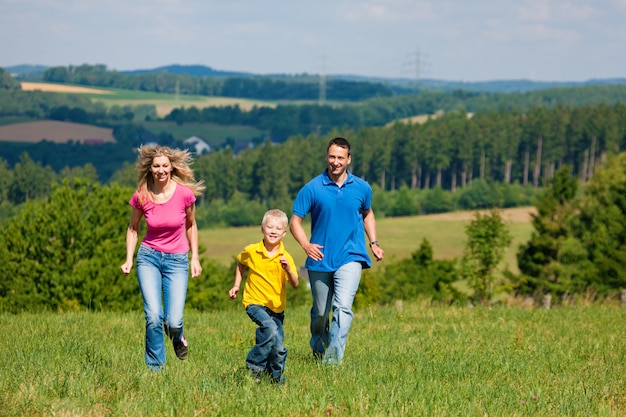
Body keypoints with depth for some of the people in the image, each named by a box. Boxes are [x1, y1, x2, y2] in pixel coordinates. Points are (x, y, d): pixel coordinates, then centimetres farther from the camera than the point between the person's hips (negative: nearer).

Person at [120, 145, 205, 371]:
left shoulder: (184, 193, -9)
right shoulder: (141, 196, -7)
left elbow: (191, 225, 8)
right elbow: (133, 228, 8)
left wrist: (195, 258, 5)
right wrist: (129, 260, -2)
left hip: (177, 260, 0)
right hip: (149, 257, 0)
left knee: (173, 322, -10)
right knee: (153, 316, -16)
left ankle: (177, 336, 28)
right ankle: (155, 368, 1)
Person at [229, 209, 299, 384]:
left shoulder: (285, 257, -7)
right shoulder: (250, 251, -5)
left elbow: (295, 284, -17)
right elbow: (241, 264, 19)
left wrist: (288, 269, -34)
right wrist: (236, 285, 12)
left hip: (277, 307, 2)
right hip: (255, 303, -2)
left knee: (278, 348, 1)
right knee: (270, 329, -30)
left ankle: (276, 376, 28)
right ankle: (254, 367, -15)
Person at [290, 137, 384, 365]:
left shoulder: (362, 188, 4)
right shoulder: (312, 188, -4)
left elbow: (367, 214, 24)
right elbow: (295, 221, -2)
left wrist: (374, 242, 11)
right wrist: (305, 244, -20)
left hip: (350, 258, 0)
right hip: (320, 259, 0)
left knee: (343, 307, -18)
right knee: (320, 313, 11)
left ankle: (334, 360, -19)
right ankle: (318, 352, 37)